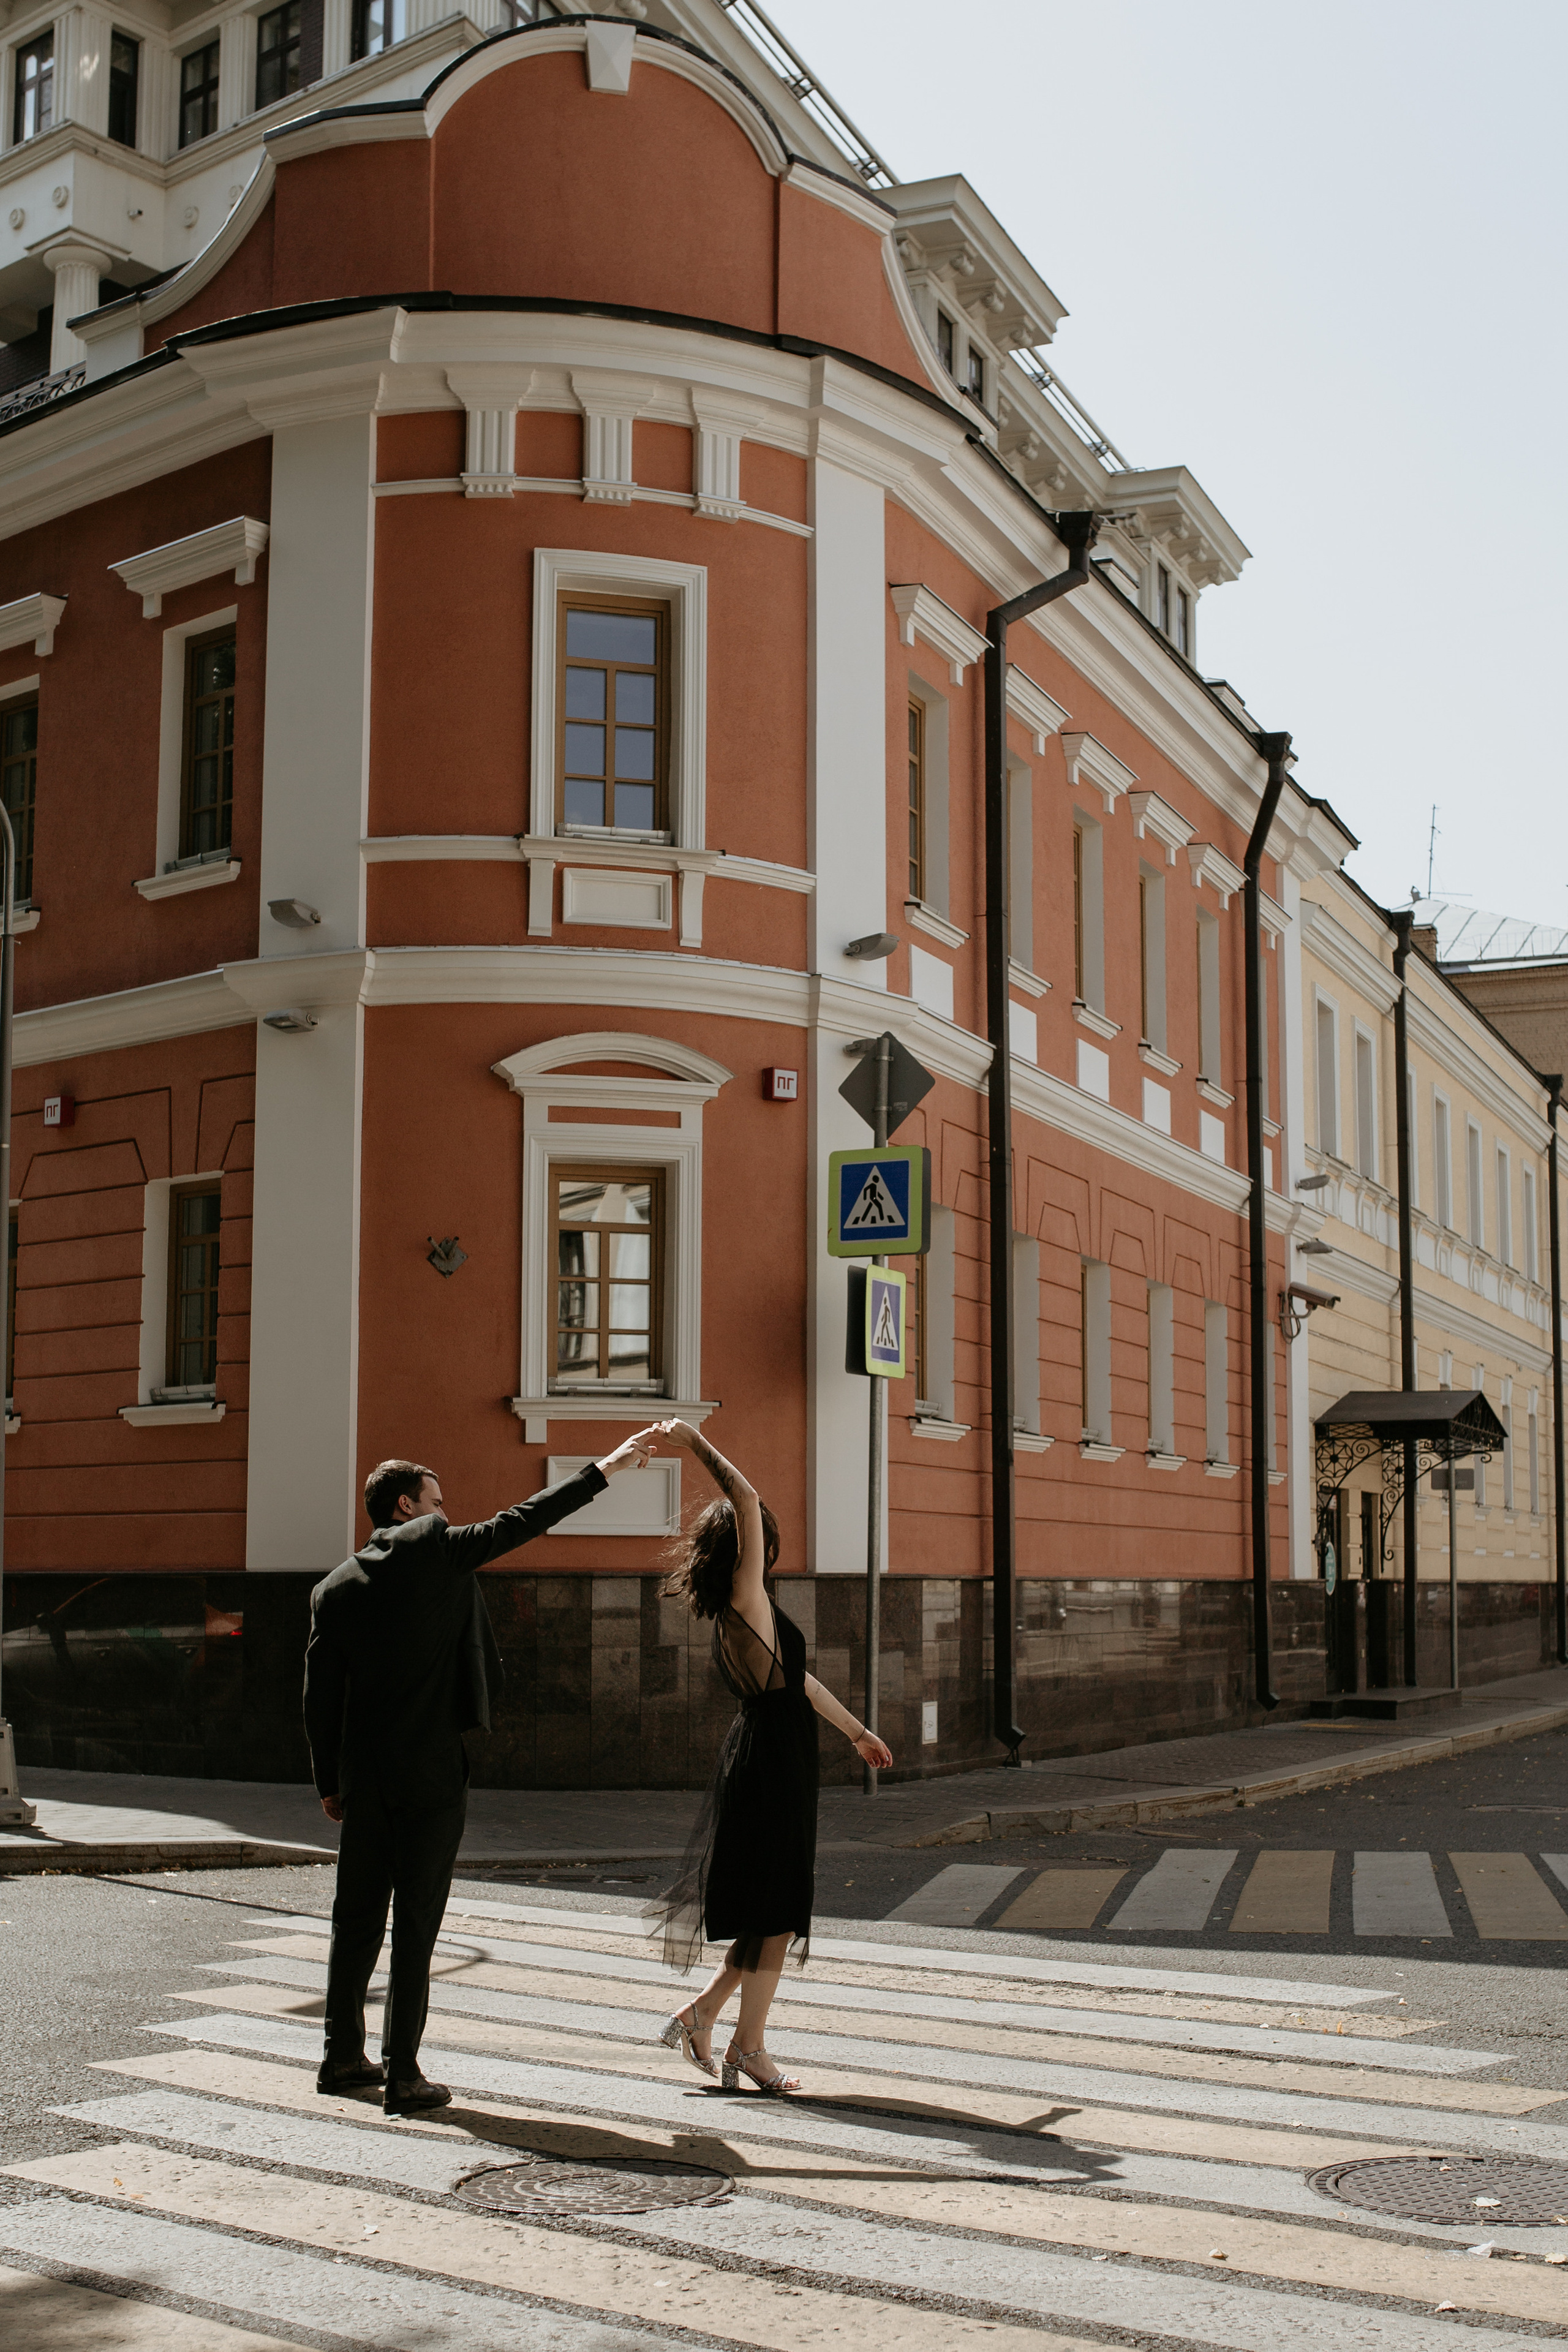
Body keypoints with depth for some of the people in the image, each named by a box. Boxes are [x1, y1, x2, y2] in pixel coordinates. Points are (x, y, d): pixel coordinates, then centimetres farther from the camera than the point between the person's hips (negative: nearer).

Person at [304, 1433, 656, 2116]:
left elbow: (320, 1697, 7)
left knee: (357, 1916, 15)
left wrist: (329, 1784, 16)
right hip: (431, 1776, -5)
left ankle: (343, 2057, 24)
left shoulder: (334, 1588, 6)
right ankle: (403, 2075, 0)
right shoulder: (437, 1550, -7)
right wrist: (605, 1469, 7)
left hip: (362, 1778, 5)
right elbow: (523, 1521, -1)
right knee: (416, 1923, -2)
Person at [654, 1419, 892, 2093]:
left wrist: (857, 1732, 32)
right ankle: (749, 2048, 9)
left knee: (776, 1913, 15)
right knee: (775, 1915, 0)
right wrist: (696, 1443, -17)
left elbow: (795, 1677, 25)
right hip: (769, 1764, -10)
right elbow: (747, 1501, -24)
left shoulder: (748, 1613, 14)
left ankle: (700, 2014, 20)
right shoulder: (746, 1600, -14)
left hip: (773, 1760, 10)